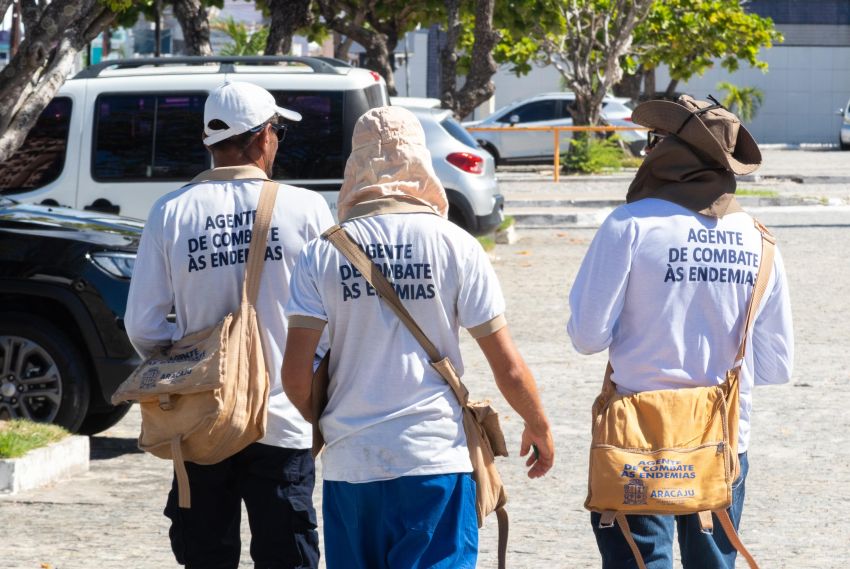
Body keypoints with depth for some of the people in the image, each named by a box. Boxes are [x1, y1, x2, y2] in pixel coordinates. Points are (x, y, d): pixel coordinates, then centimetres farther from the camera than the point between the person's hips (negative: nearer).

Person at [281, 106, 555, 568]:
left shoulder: (322, 254, -1)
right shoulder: (455, 246, -4)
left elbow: (295, 374, -4)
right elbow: (508, 367, -2)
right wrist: (538, 427, 16)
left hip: (349, 461, 2)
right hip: (435, 458, -2)